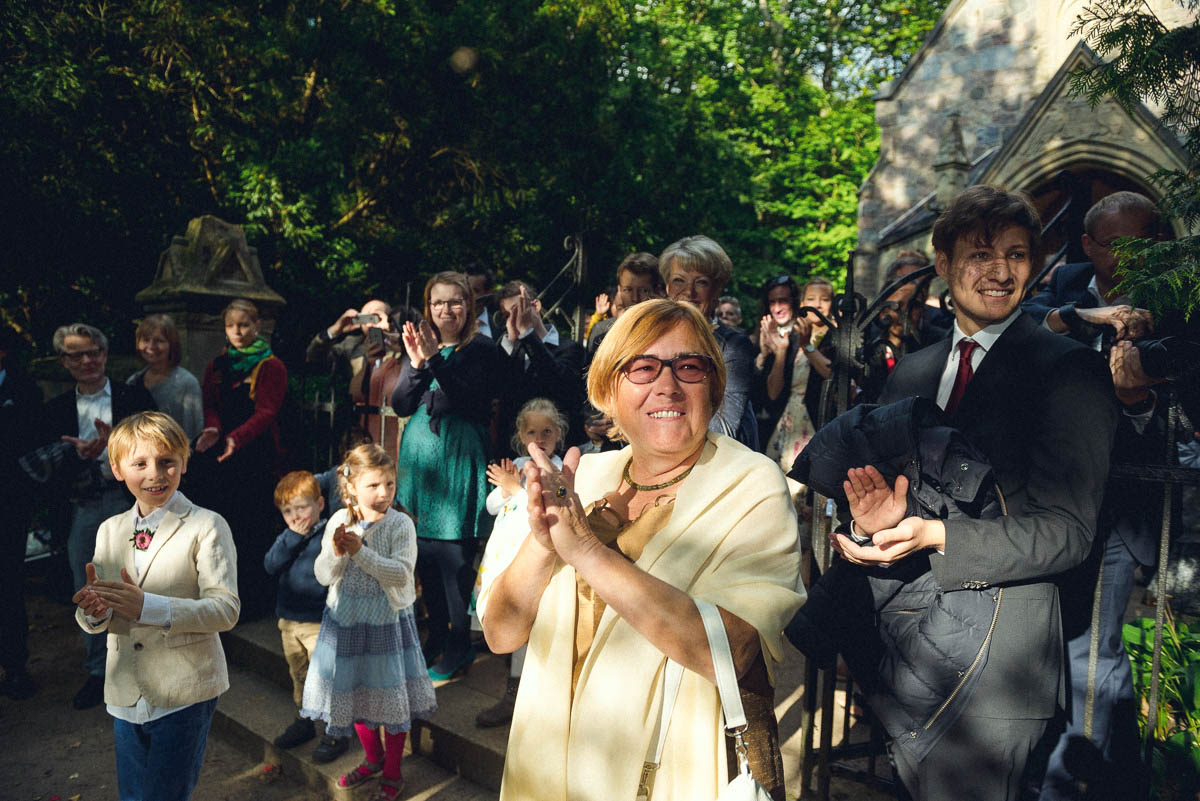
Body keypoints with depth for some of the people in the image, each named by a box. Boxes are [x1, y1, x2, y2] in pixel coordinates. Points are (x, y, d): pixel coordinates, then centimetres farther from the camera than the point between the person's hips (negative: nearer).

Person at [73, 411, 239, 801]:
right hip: (125, 693, 6)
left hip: (184, 694, -5)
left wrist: (146, 606, -28)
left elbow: (226, 609, -18)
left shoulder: (206, 526, -12)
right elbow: (101, 621, 9)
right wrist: (94, 611, -15)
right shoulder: (110, 530, 7)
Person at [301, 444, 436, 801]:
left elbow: (401, 574, -23)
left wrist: (361, 552, -30)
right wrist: (336, 553, -27)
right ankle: (373, 758, 43)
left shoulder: (401, 524, -15)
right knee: (354, 692, 18)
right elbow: (323, 575, -7)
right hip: (346, 620, 4)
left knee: (390, 696, 8)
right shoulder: (339, 521, -6)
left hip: (387, 621, -4)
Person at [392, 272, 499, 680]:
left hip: (459, 457, -5)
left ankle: (459, 642, 10)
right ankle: (437, 632, 26)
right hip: (420, 453, 5)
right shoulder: (420, 344, 11)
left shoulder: (481, 348, -4)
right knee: (424, 548, 10)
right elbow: (401, 406, 4)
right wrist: (416, 364, -12)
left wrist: (435, 360, -23)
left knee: (454, 551, -3)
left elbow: (470, 400, -17)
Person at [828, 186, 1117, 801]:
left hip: (998, 652, -5)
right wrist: (871, 516, -12)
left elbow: (1066, 532, -14)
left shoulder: (1069, 369, -8)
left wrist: (936, 538, -27)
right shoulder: (908, 372, 9)